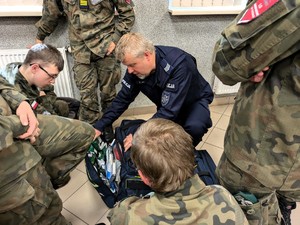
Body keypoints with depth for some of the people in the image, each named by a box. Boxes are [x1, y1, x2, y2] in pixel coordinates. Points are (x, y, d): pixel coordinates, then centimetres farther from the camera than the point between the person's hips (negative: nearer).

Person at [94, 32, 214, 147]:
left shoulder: (178, 65, -37)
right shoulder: (135, 68, -18)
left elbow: (170, 110, -38)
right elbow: (123, 98, -8)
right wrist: (99, 126, -11)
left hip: (195, 100, -4)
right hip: (168, 105, 4)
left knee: (194, 127, -34)